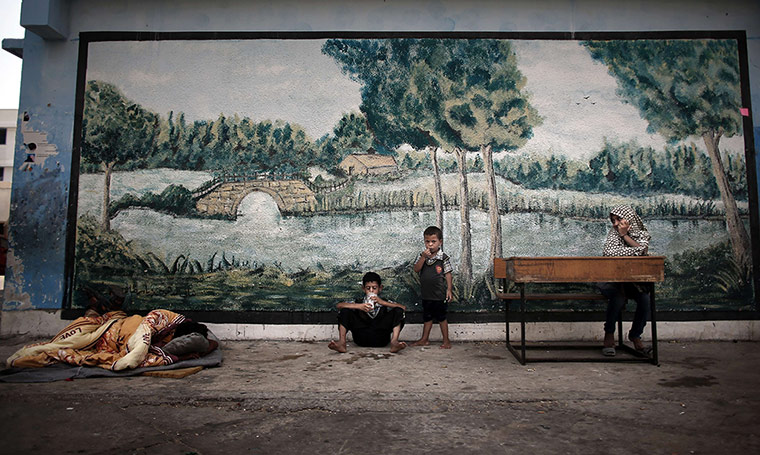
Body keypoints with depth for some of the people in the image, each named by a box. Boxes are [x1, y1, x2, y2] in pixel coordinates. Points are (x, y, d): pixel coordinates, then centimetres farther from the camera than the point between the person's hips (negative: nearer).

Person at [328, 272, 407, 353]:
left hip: (381, 340, 0)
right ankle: (342, 342, -21)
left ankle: (394, 342, -30)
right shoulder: (359, 302, 10)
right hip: (361, 339, 0)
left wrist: (383, 303, -16)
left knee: (398, 310, -14)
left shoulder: (385, 302, 9)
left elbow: (403, 308, -8)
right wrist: (358, 306, -19)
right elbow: (339, 305, -6)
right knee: (345, 310, -10)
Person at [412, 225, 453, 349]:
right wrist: (423, 257, -19)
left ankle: (446, 340, 19)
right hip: (426, 294, 4)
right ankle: (424, 339, 29)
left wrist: (449, 289, -9)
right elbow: (416, 269, -8)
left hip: (439, 294, -4)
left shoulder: (443, 258, -8)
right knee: (427, 317, 17)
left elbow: (448, 274, -5)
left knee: (441, 317, 7)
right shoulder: (422, 255, 1)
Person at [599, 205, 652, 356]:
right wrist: (636, 250, -17)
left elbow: (642, 250, -14)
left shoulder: (642, 234, 8)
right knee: (618, 297, -33)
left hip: (634, 281, 3)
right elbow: (609, 252, -20)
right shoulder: (613, 233, 0)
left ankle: (635, 335, 0)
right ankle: (609, 334, -12)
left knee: (645, 299, -25)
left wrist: (625, 235, -13)